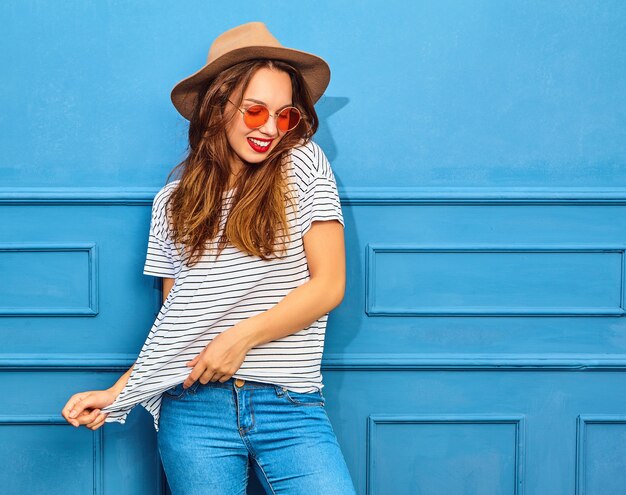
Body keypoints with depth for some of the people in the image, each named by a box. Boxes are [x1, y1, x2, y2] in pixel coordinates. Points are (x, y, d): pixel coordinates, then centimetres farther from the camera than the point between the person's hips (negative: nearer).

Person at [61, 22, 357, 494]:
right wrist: (118, 392, 4)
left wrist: (243, 336, -11)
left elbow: (329, 284, -2)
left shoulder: (303, 164, 3)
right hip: (193, 406, 2)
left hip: (291, 406, -2)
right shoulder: (173, 201, 11)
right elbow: (172, 321, 14)